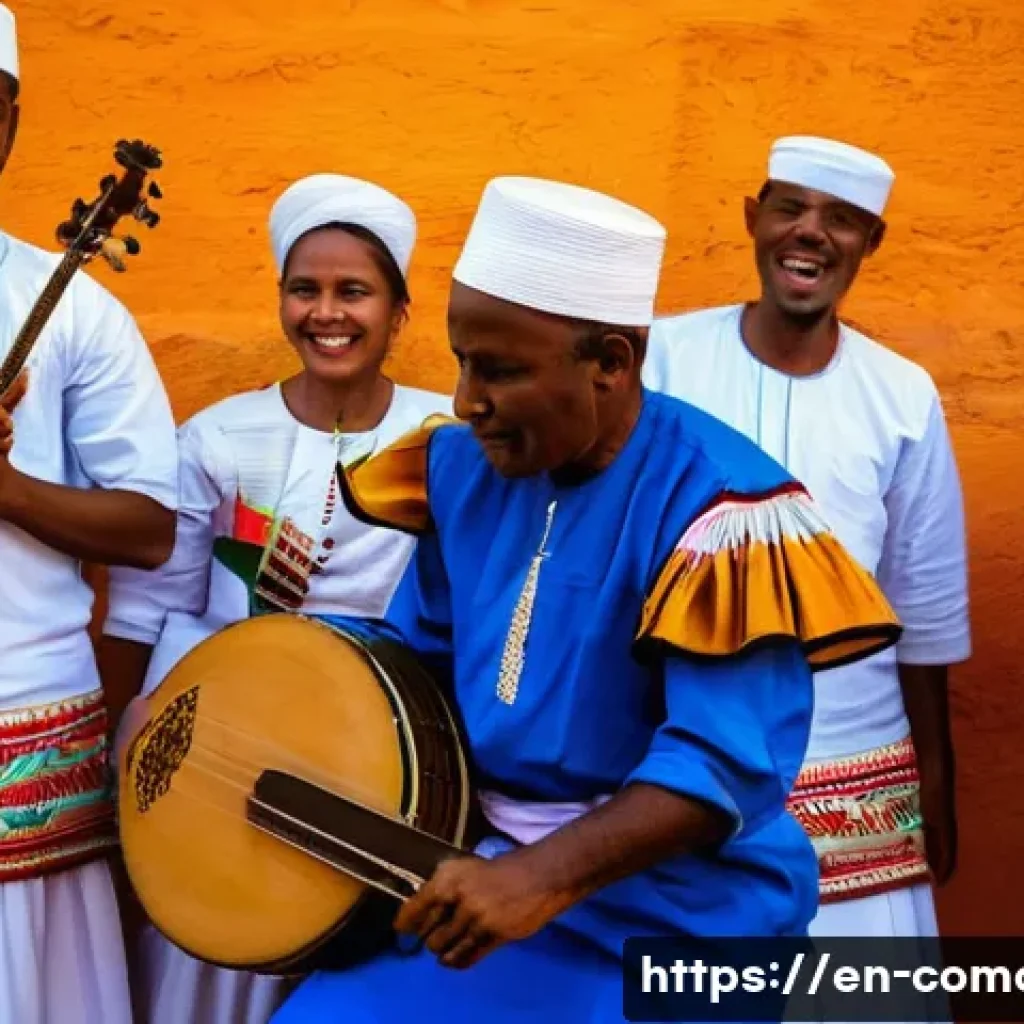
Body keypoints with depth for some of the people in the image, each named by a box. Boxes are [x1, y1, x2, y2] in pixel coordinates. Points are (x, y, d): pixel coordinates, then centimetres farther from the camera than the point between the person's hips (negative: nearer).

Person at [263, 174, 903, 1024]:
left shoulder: (713, 508, -20)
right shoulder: (467, 465, 1)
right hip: (478, 875, 6)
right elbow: (420, 644, 13)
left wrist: (539, 880, -33)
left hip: (670, 919, -6)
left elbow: (727, 765, -24)